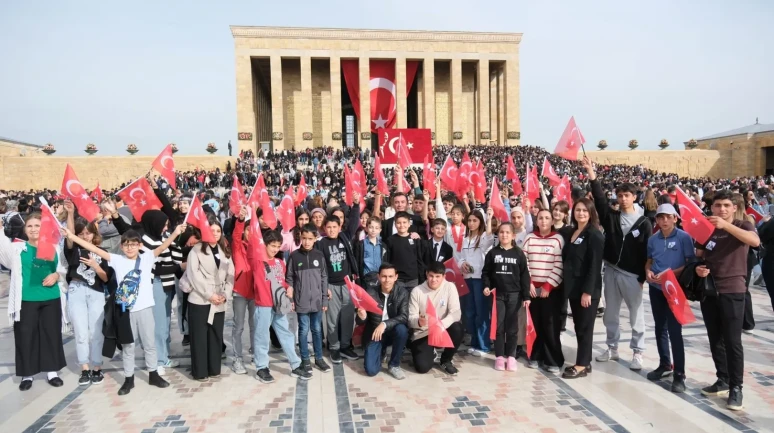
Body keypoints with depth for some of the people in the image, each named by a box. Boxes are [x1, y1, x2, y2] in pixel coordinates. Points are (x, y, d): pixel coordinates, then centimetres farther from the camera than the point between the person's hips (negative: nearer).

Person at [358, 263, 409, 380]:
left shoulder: (402, 292, -10)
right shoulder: (370, 292, -10)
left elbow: (404, 317, -21)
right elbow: (361, 320, -5)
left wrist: (384, 324, -35)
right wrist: (362, 316, -30)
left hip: (393, 331, 0)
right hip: (374, 333, 0)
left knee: (402, 329, -34)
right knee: (371, 370, -15)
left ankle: (394, 365, -10)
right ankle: (381, 351, 21)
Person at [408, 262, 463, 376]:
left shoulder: (450, 287, -9)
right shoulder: (417, 291, -9)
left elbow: (456, 313, -17)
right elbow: (410, 318, -9)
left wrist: (442, 324, -37)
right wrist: (418, 322, -34)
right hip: (422, 334, -1)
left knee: (457, 328, -31)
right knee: (422, 367, -20)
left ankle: (446, 360, -3)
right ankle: (430, 352, 20)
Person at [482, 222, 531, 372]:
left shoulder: (519, 253, 1)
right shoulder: (492, 253, 4)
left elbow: (524, 275, 1)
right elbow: (486, 272, 8)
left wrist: (526, 296, -3)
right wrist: (486, 286, -10)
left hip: (514, 294, 0)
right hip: (497, 294, 1)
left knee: (512, 326, 5)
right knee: (498, 326, 3)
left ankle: (511, 356, 15)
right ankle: (499, 356, 12)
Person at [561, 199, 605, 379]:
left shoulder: (595, 235, -11)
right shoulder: (571, 233, 13)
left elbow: (594, 266, -16)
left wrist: (588, 291, -20)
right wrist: (567, 285, 9)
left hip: (588, 289, -8)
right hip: (573, 287, 8)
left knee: (585, 327, 1)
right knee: (578, 326, 13)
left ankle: (582, 366, 9)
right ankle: (585, 362, 23)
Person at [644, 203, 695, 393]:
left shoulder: (684, 237, -10)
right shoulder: (653, 239, 4)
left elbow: (691, 262, -10)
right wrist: (648, 271, -6)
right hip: (655, 288, 5)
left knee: (674, 331, -6)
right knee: (660, 328, 14)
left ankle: (679, 374, 4)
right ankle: (665, 365, 29)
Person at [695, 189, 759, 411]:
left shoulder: (742, 226, -2)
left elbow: (755, 241, -25)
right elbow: (698, 256, 13)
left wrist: (726, 225, -35)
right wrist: (697, 268, -10)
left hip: (732, 290, -4)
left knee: (732, 341, -4)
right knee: (715, 339, 11)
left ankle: (736, 388, 6)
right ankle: (723, 380, 23)